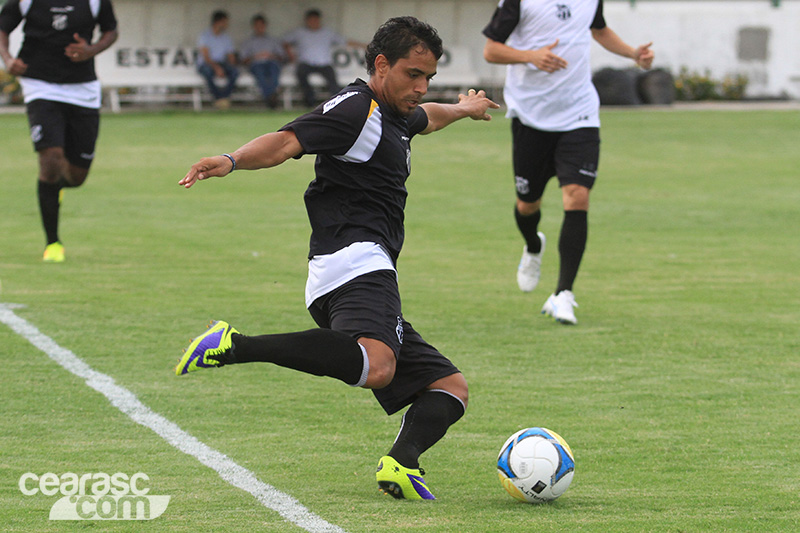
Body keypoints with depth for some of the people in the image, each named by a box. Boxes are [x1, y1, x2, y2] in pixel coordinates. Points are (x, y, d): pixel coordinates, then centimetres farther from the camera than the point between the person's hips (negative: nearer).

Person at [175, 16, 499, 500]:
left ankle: (401, 464, -20)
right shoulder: (356, 108, -3)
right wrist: (232, 161, -37)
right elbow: (288, 140, -19)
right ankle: (236, 346, -36)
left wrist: (462, 109, 74)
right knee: (375, 366, -39)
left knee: (451, 388, 7)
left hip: (369, 274, 11)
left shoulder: (394, 116, 28)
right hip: (355, 262, -11)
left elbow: (426, 117, 54)